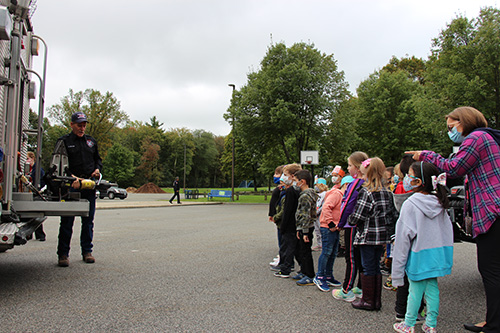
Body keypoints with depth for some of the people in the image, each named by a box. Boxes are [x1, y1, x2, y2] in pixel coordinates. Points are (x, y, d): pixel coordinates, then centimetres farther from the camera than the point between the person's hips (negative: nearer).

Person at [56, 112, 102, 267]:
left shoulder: (91, 141, 17)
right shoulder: (64, 141, 3)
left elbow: (98, 159, 26)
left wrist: (97, 169, 4)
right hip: (70, 186, -4)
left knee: (88, 221, 8)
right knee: (67, 221, -1)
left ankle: (87, 251, 18)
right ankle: (63, 254, 7)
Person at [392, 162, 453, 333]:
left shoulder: (411, 204, -17)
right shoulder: (439, 203, 1)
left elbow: (404, 235, -14)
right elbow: (448, 230, 9)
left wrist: (398, 263, -7)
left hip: (419, 255, -5)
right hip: (437, 254, 6)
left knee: (415, 290, 4)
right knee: (432, 287, 14)